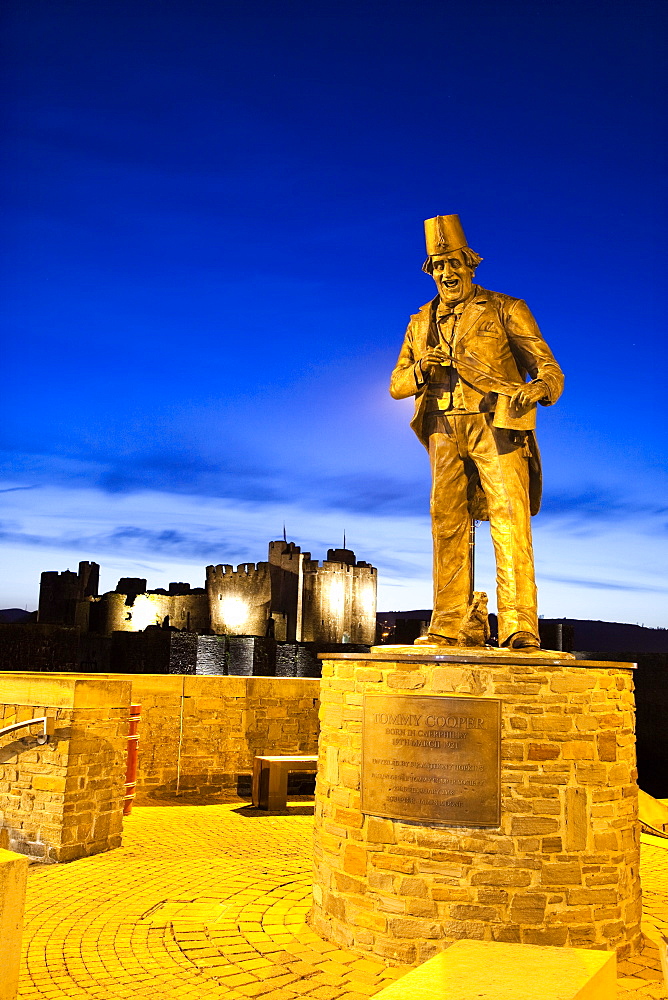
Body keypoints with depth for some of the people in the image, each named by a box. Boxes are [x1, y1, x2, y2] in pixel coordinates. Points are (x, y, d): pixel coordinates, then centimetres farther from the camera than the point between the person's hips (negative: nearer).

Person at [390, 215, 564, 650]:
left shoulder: (506, 310, 8)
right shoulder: (422, 322, 21)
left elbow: (548, 367, 2)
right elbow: (397, 385, 18)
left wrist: (540, 387, -23)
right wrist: (420, 370, -5)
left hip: (496, 425, -4)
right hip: (446, 431, 4)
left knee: (510, 523, -13)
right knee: (448, 524, 0)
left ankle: (521, 629, -15)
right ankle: (446, 628, 2)